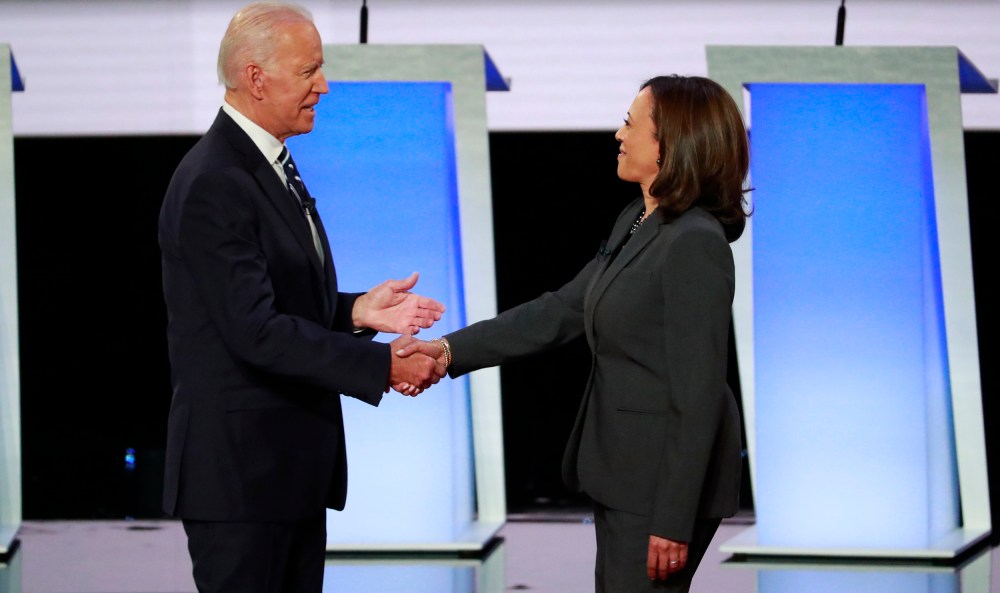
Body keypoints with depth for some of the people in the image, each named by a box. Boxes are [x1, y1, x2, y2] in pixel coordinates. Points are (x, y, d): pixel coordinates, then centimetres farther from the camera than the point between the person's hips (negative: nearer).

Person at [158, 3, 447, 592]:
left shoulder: (272, 167, 14)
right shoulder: (213, 185, -18)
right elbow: (255, 331, -24)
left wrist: (354, 310, 1)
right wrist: (382, 365, -22)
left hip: (293, 466, 10)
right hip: (239, 467, -10)